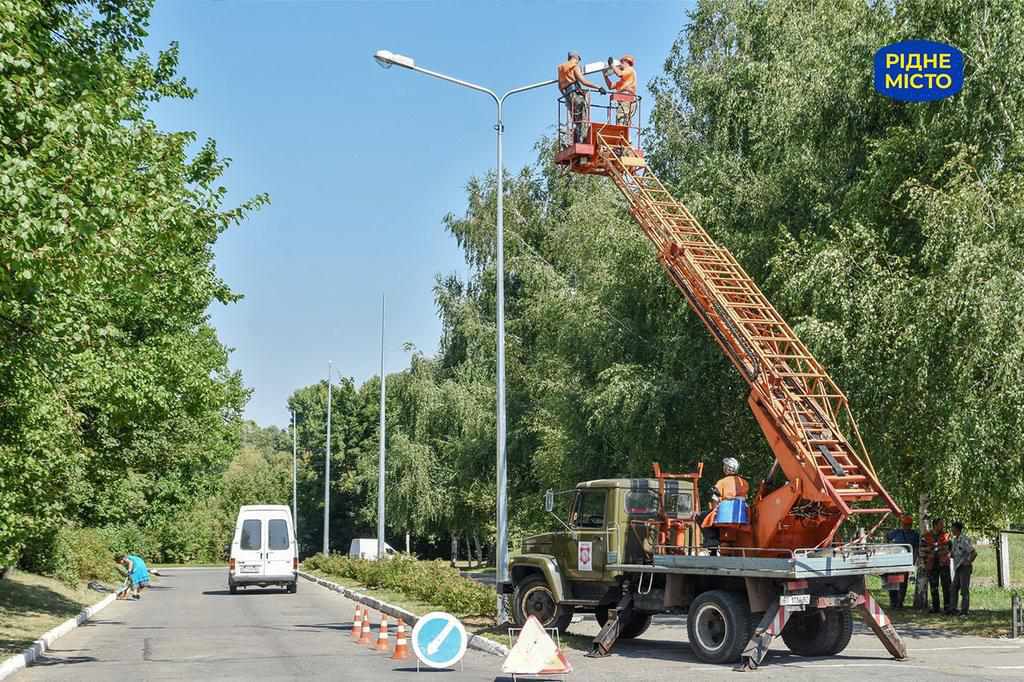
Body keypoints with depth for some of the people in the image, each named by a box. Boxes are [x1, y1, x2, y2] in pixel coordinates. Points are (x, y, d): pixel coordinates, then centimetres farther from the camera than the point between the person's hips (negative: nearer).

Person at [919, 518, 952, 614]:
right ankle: (935, 607, 17)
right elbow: (923, 551, 1)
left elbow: (951, 547, 17)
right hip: (931, 566, 0)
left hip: (944, 564, 0)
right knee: (933, 587, 8)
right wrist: (924, 564, -4)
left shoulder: (946, 535, 3)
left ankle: (947, 606, -5)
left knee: (946, 585, -8)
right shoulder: (925, 537, -1)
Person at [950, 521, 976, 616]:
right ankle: (953, 608, 15)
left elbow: (974, 553, -21)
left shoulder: (965, 540, -16)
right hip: (957, 567, 9)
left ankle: (965, 610, 1)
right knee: (954, 588, 9)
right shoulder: (955, 540, 11)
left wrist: (968, 562, -13)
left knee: (964, 589, -4)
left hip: (965, 567, -9)